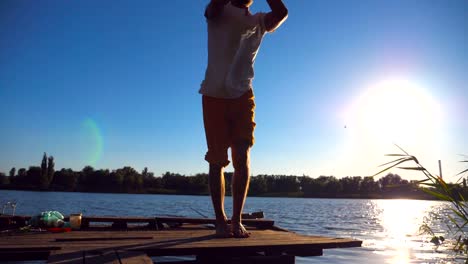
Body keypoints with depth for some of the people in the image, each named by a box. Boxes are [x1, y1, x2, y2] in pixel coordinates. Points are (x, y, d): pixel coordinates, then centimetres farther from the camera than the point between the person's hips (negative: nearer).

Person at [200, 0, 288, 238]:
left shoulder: (259, 22, 13)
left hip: (242, 96, 2)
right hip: (214, 95, -1)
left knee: (242, 157, -10)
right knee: (217, 161, -1)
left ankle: (236, 220, 0)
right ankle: (220, 220, 10)